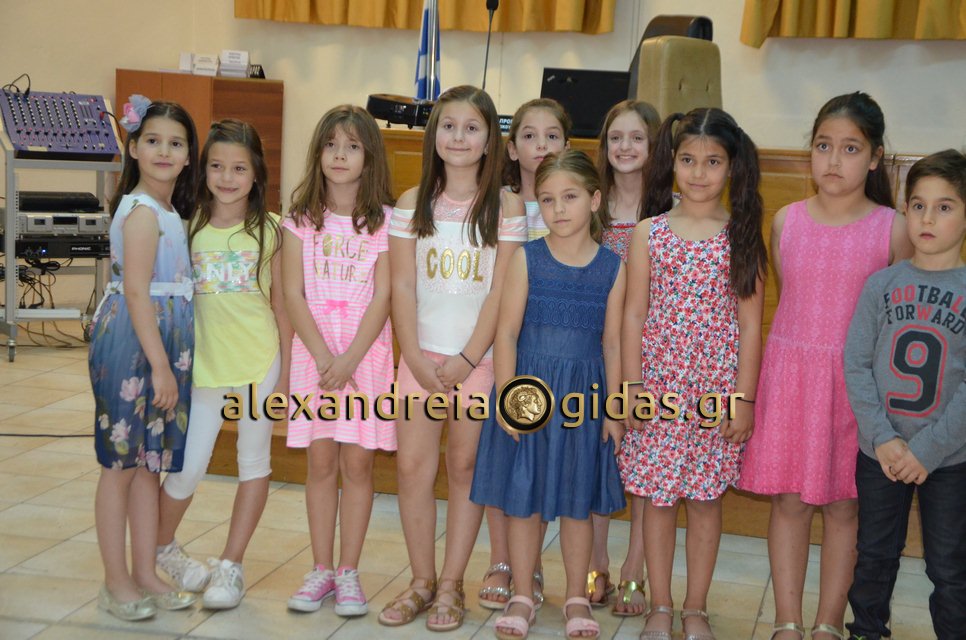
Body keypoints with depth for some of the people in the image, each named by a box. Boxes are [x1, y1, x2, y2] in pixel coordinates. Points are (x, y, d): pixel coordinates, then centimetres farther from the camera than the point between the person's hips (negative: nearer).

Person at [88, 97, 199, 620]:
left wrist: (169, 363, 14)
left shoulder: (169, 211, 14)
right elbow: (136, 291, -20)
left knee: (150, 463, 14)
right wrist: (160, 364, -22)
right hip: (132, 342, -9)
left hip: (164, 342, 9)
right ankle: (116, 583, 12)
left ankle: (145, 575, 23)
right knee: (121, 463, 2)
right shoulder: (142, 212, -14)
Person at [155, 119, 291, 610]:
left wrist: (286, 367, 0)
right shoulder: (188, 227, -1)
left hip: (259, 363, 1)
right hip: (204, 363, 0)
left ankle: (231, 566, 22)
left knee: (254, 463, 9)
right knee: (187, 469, 1)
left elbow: (281, 302, 2)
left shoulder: (268, 229, -1)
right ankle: (162, 547, 28)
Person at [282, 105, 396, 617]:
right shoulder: (301, 220, 4)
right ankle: (321, 571, 14)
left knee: (358, 461, 1)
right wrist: (324, 356, -12)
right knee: (321, 461, 4)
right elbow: (294, 295, -1)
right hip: (315, 350, 1)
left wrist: (349, 360, -15)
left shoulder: (383, 222, 0)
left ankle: (348, 573, 11)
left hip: (366, 351, -1)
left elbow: (381, 299, -5)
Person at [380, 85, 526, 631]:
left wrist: (468, 360, -11)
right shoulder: (413, 204, 5)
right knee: (413, 466, -1)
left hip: (479, 356, -2)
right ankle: (422, 581, 14)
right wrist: (415, 356, -7)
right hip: (422, 355, 2)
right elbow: (403, 286, 2)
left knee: (466, 467, 4)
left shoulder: (506, 207, -2)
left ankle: (452, 586, 14)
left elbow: (500, 292, -6)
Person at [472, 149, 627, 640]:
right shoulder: (527, 259, -3)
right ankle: (522, 596, 22)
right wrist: (506, 396, -12)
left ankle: (577, 598, 26)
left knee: (577, 503, 10)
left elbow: (612, 342, 2)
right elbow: (507, 332, -5)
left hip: (583, 395, 0)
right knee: (522, 500, 7)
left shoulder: (612, 268, -1)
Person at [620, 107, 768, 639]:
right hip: (658, 383, 1)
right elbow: (634, 315, 2)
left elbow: (749, 323, -1)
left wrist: (743, 396, -5)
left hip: (718, 389, 0)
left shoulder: (743, 236, 0)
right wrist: (631, 389, -3)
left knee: (707, 499, 8)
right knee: (657, 497, 6)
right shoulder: (649, 233, 2)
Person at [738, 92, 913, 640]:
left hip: (858, 381, -2)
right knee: (789, 502, 6)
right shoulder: (786, 222, 2)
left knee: (844, 506, 7)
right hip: (791, 371, 2)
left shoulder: (893, 229, -4)